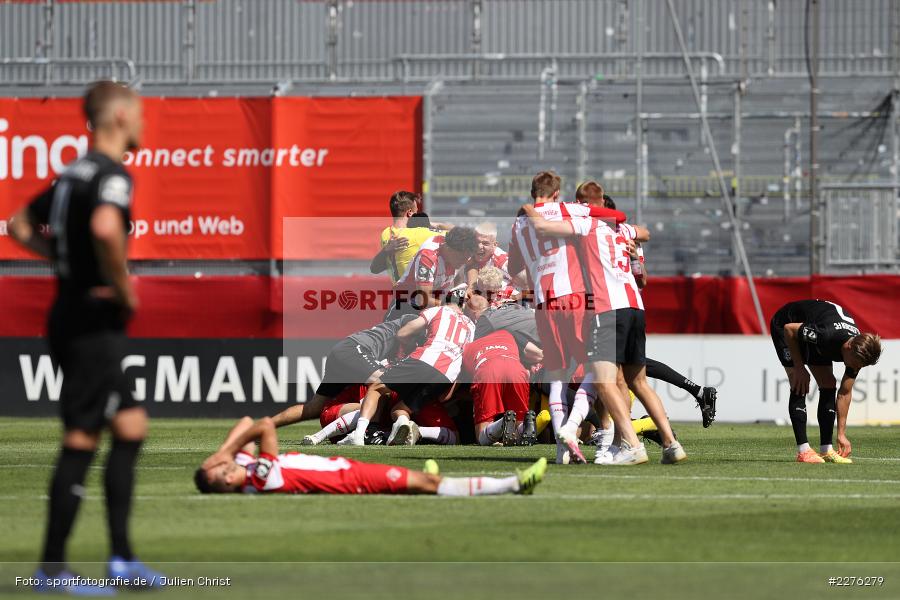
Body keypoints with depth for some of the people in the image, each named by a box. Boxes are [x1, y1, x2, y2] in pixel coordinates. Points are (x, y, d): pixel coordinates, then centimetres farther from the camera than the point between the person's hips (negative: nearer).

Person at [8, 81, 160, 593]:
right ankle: (52, 567, -3)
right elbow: (105, 227, -35)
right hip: (95, 323, -10)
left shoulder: (74, 174, 14)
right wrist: (123, 287, -20)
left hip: (72, 316, 10)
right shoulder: (113, 175, -14)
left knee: (132, 427, 13)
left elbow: (21, 226, 25)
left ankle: (122, 556, 13)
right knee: (81, 441, -6)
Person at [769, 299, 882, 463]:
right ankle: (803, 451, -19)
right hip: (784, 325, -6)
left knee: (829, 385, -4)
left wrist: (842, 434, -10)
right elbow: (789, 329, -27)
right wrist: (799, 368, -23)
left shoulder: (857, 352, -20)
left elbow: (845, 393, -10)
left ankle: (826, 450, 0)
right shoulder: (827, 334, -42)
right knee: (800, 386, -19)